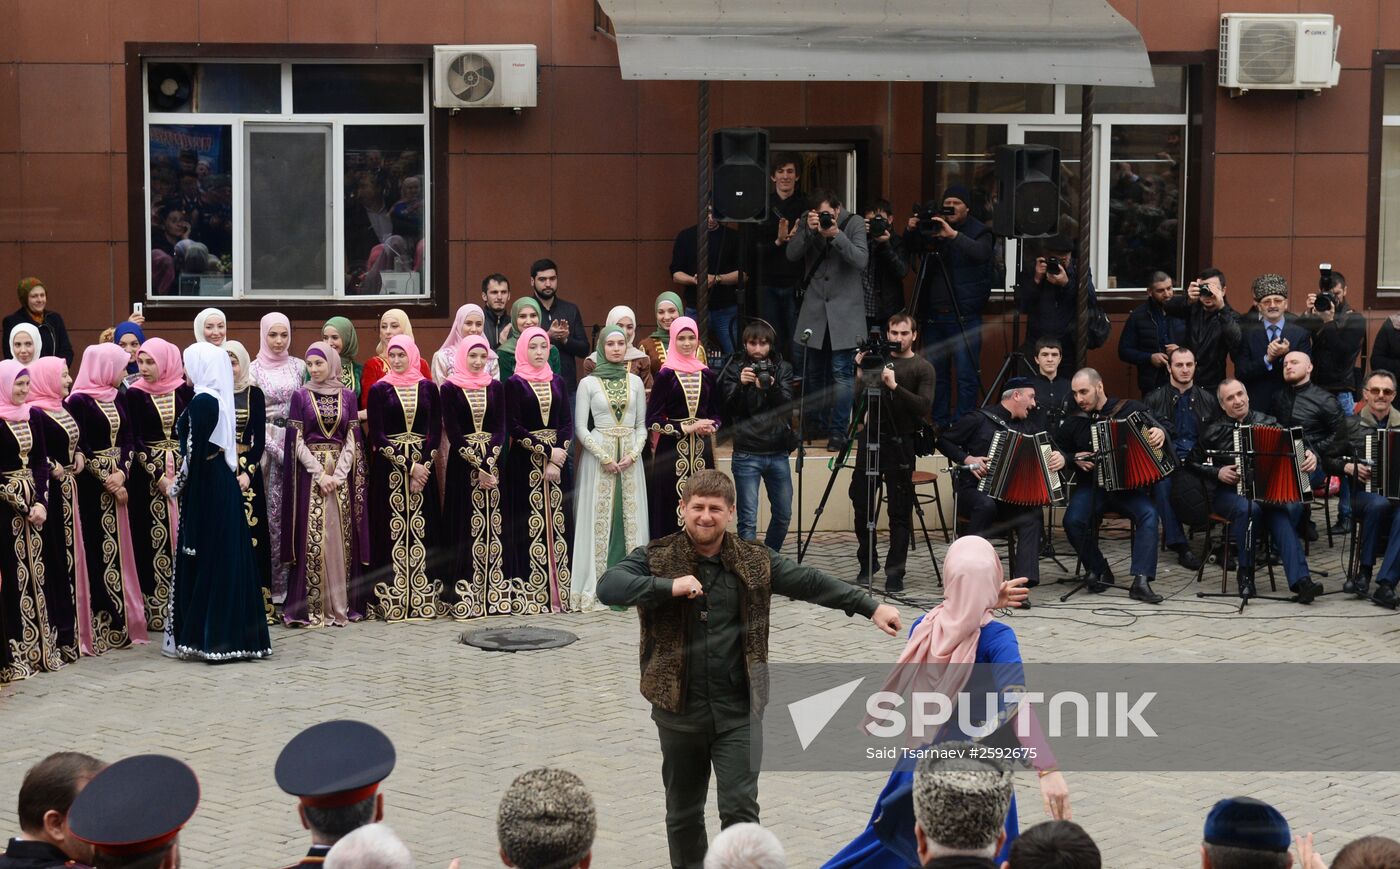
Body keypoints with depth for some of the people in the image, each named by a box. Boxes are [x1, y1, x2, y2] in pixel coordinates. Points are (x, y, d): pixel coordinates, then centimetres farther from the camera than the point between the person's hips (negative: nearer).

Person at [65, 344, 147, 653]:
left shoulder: (116, 399, 12)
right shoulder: (78, 401, -10)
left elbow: (126, 439, 7)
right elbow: (80, 448, -13)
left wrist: (121, 472, -9)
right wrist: (107, 481, -14)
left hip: (117, 482, 7)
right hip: (91, 484, -7)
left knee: (117, 551, 8)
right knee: (97, 550, -6)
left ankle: (120, 623, 14)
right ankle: (98, 627, -2)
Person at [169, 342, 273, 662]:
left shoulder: (201, 402, -16)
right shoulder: (221, 399, 10)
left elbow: (194, 452, -17)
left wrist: (177, 485, -3)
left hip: (205, 489, -8)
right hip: (224, 484, 8)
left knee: (203, 561, -3)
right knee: (228, 556, 9)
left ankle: (206, 638, 1)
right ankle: (235, 634, 13)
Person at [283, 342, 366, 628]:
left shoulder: (347, 396, 7)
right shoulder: (301, 396, 2)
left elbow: (352, 440, 4)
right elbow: (296, 441, -3)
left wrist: (338, 474, -9)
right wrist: (320, 473, -12)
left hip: (341, 472, 2)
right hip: (309, 472, -2)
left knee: (341, 537, 1)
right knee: (311, 538, -5)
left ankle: (341, 606, 6)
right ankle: (309, 608, -3)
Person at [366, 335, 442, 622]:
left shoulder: (428, 388, 8)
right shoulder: (379, 389, 2)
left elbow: (436, 430, 4)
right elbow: (377, 435, -5)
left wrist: (423, 465, -10)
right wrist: (408, 465, -12)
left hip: (423, 465, 2)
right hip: (389, 467, -2)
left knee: (421, 530, 2)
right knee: (393, 531, -4)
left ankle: (423, 598, 5)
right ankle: (391, 599, -2)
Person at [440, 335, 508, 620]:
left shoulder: (496, 388, 8)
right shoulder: (450, 389, -2)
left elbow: (501, 428, 2)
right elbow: (452, 432, -8)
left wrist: (489, 462, -13)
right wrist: (476, 465, -16)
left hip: (494, 462, 3)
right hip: (463, 464, -3)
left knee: (493, 527, 3)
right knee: (466, 527, -4)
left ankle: (494, 593, 6)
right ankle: (464, 595, -2)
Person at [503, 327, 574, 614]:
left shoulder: (557, 382, 11)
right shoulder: (514, 384, -1)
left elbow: (567, 423, 5)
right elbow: (514, 427, -9)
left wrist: (558, 459, -9)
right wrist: (547, 450, -14)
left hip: (557, 459, 4)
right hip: (525, 462, -4)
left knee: (557, 523, 3)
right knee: (530, 524, -5)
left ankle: (559, 591, 5)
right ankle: (528, 594, -4)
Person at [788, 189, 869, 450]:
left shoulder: (854, 223, -4)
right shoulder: (807, 222, 4)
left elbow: (861, 260, -14)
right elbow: (792, 255, -6)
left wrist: (836, 235, -25)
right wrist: (808, 230, -20)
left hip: (844, 311, -3)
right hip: (814, 310, 3)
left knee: (842, 372, -8)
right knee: (815, 372, 9)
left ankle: (838, 431, -5)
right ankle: (817, 426, 24)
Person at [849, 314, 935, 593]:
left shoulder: (922, 368, 0)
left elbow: (925, 407, -12)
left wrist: (895, 386, -21)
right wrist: (860, 370, -5)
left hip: (901, 443, -4)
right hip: (871, 436, 4)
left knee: (899, 511, -2)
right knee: (860, 499, 6)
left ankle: (895, 573, 3)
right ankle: (867, 562, 22)